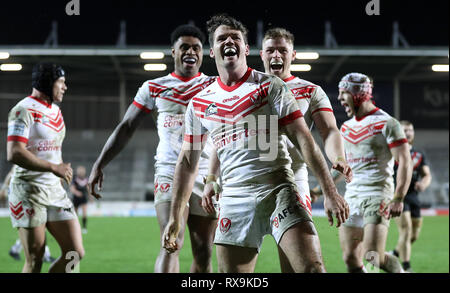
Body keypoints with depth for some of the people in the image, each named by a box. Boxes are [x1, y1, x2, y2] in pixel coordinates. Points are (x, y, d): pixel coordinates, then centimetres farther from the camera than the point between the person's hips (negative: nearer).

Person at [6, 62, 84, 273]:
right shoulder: (24, 111, -11)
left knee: (75, 253, 0)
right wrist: (54, 168, -20)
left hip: (55, 190, 8)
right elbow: (14, 154, -22)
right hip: (28, 191, -8)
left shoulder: (55, 110, 16)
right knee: (35, 261, -5)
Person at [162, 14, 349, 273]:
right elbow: (188, 162, 17)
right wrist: (175, 217, 13)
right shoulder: (199, 103, 13)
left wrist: (330, 193, -10)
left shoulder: (271, 86, 2)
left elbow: (303, 139, -3)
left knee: (311, 268, -20)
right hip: (234, 200, 3)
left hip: (279, 190, -3)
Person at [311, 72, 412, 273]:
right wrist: (323, 188, 28)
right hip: (352, 195, 7)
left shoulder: (386, 124, -7)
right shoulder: (346, 127, 16)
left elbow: (404, 162, -12)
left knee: (373, 256, -18)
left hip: (377, 194, -7)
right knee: (351, 259, 2)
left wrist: (398, 199, -21)